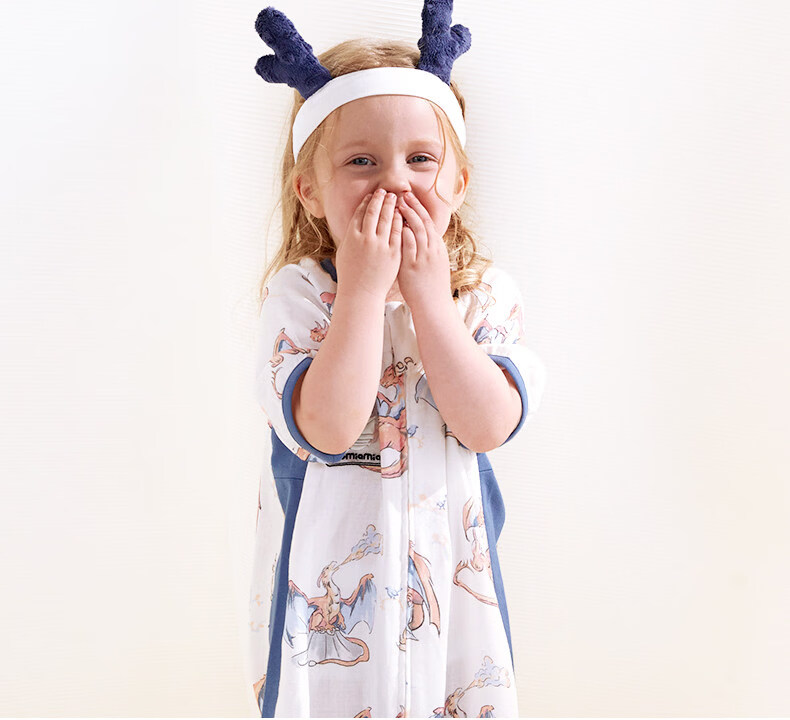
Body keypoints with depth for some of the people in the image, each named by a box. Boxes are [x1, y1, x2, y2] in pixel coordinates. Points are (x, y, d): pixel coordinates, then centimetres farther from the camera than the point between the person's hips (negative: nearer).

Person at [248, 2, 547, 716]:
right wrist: (364, 287, -27)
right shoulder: (298, 291, -13)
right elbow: (328, 427, -27)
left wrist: (428, 297, -22)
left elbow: (488, 425, -19)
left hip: (449, 571, 2)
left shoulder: (486, 293, -5)